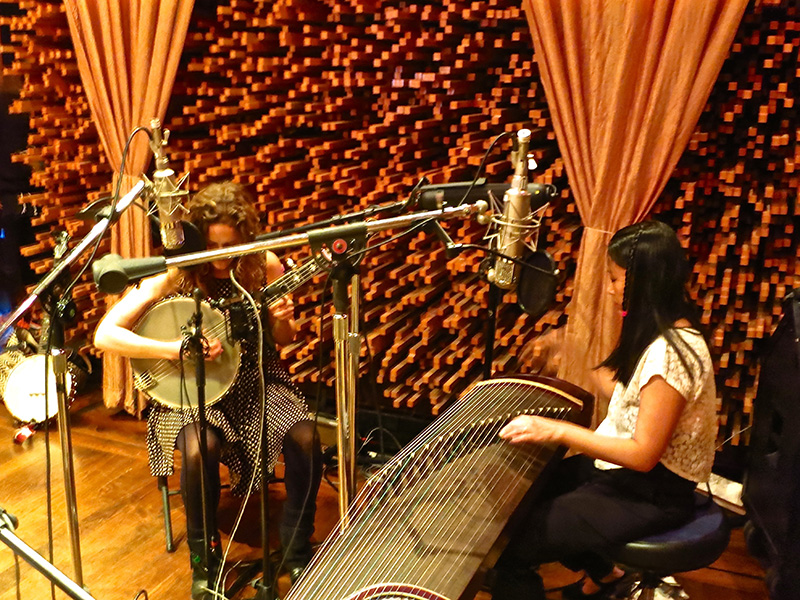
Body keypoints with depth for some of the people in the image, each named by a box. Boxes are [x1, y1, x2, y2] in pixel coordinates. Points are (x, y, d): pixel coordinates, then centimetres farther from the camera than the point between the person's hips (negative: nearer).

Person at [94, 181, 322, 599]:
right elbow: (105, 334, -17)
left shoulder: (264, 265, -6)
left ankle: (297, 553, 0)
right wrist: (176, 349, -27)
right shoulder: (173, 274, -13)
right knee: (200, 450, -33)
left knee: (305, 439, -24)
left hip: (254, 377, 2)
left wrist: (282, 322, -17)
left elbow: (282, 341, 7)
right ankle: (204, 563, -5)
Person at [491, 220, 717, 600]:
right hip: (627, 470, 10)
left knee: (512, 547, -17)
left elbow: (643, 455, -26)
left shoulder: (670, 352, -26)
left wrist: (556, 431, -28)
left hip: (652, 494, -10)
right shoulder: (665, 332, 5)